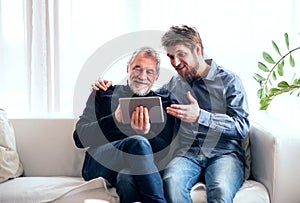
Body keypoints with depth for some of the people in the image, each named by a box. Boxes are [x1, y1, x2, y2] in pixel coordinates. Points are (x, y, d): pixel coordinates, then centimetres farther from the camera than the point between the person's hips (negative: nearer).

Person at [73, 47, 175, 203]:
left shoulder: (163, 104, 19)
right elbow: (79, 138, 5)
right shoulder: (103, 94, 17)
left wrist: (145, 133, -17)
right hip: (99, 165, 0)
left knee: (127, 177, -39)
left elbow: (164, 149, 6)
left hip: (137, 170, 0)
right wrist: (114, 118, -12)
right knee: (138, 143, -32)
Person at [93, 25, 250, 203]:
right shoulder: (175, 84, 18)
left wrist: (200, 116, -20)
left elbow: (242, 127, -5)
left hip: (224, 153, -3)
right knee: (171, 181, -32)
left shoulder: (229, 80, 5)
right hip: (189, 154, 3)